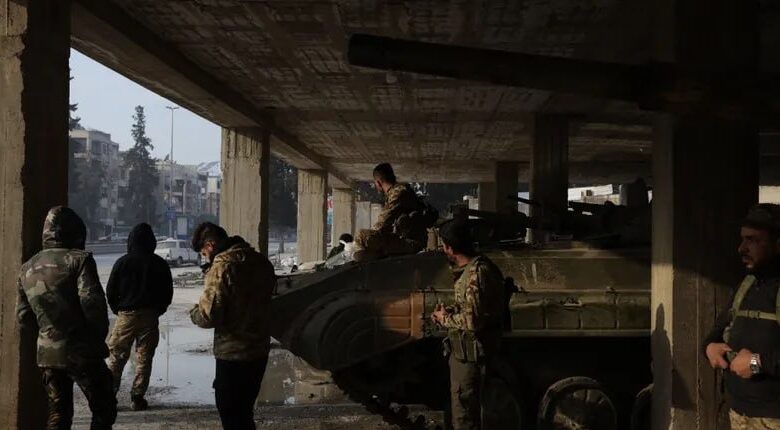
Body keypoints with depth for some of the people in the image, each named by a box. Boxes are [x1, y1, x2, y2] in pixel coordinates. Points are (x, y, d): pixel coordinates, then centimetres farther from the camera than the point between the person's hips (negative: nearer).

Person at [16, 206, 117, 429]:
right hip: (81, 352, -6)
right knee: (103, 409, 6)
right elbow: (92, 304, -20)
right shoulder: (79, 260, -11)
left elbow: (23, 317, 9)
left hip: (47, 353, 6)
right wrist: (99, 336, -6)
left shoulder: (27, 268, 9)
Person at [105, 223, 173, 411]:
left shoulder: (122, 262, -5)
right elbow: (168, 292, 3)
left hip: (126, 316, -1)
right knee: (144, 358, 6)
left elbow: (110, 291, -1)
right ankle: (138, 396, 4)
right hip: (150, 317, 1)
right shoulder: (159, 264, -2)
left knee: (116, 356, 7)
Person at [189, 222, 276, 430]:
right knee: (244, 411, 21)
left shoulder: (222, 266, -20)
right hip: (260, 350, 8)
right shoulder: (260, 261, 5)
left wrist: (193, 313, -4)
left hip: (233, 353, -8)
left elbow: (209, 315, -23)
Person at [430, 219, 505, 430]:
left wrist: (446, 319, -11)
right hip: (466, 350, 10)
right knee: (467, 407, 23)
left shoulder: (476, 273, -24)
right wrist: (449, 311, 4)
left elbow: (473, 320, -28)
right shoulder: (477, 267, 7)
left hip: (469, 353, -10)